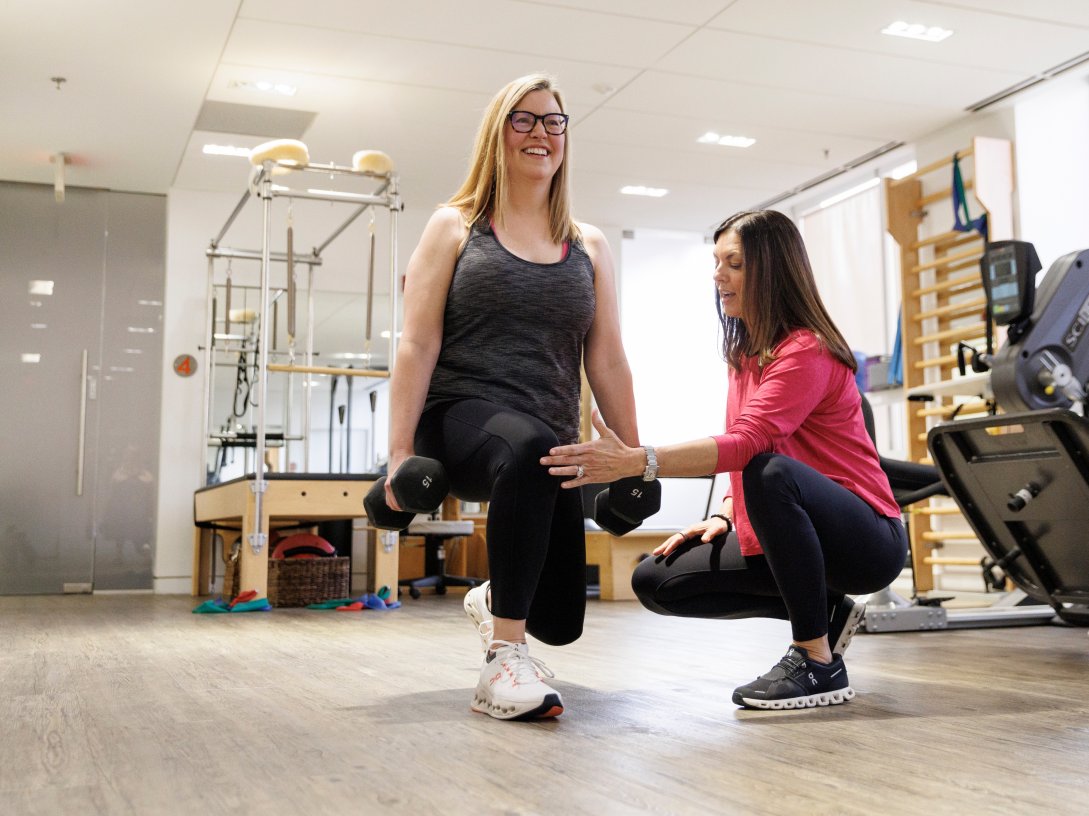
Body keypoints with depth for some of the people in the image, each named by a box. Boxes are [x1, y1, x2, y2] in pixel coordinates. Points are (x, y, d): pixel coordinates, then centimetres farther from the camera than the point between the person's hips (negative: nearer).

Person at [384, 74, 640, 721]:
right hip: (460, 419, -4)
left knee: (561, 620, 0)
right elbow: (417, 345, -1)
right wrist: (401, 450, -10)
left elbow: (607, 362, 13)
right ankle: (504, 660, -29)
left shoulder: (590, 248, 14)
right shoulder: (455, 227, 7)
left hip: (550, 447, 4)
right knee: (530, 448, -40)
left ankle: (493, 600, 40)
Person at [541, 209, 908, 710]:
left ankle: (819, 663, -23)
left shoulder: (806, 351, -18)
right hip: (796, 537, 9)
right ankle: (825, 611, 7)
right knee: (655, 582, -2)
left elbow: (749, 444, -33)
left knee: (773, 473, -39)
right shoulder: (745, 353, 10)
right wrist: (724, 517, -5)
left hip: (867, 539, -8)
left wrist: (632, 462, -42)